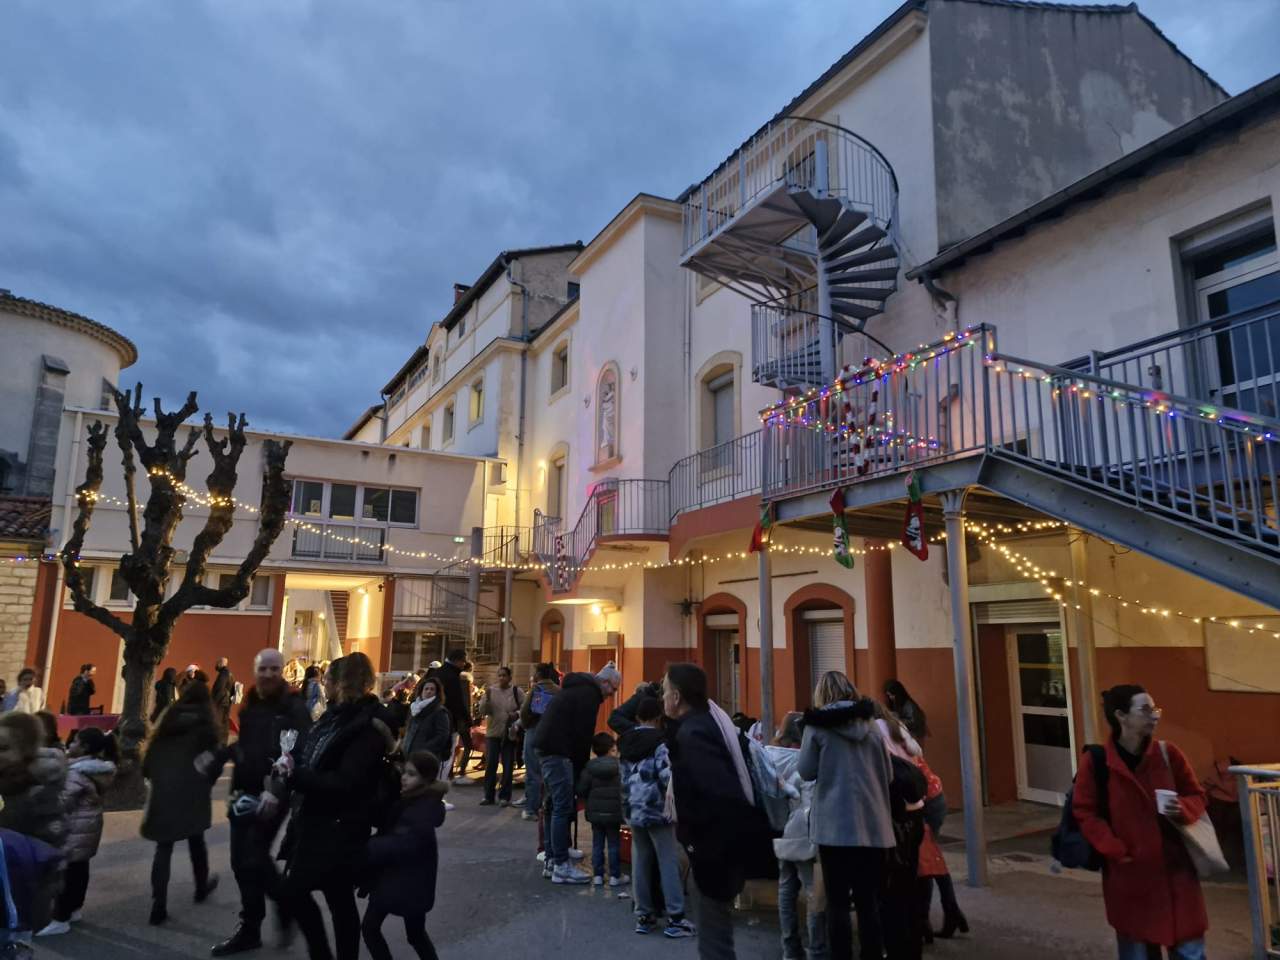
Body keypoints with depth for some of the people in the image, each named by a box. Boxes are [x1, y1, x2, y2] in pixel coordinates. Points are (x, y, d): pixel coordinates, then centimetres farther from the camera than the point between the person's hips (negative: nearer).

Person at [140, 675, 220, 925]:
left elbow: (150, 753, 5)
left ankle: (159, 906, -3)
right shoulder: (205, 722, 0)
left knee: (164, 847, 4)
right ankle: (201, 887, 35)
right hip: (193, 791, -1)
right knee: (196, 840, 18)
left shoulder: (168, 717, 8)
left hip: (163, 790, 2)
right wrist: (207, 781, 11)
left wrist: (153, 777, 14)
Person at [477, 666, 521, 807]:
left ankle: (504, 796, 12)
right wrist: (486, 699, -20)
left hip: (510, 734, -1)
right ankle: (488, 795, 12)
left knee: (508, 766, 4)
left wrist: (517, 714, -18)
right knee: (490, 765, 2)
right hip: (493, 733, 1)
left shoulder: (516, 691, -2)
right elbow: (482, 711, -4)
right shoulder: (491, 690, 1)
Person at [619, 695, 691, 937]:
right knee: (668, 862, -1)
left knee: (640, 862, 11)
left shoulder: (626, 743, 9)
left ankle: (644, 916, 16)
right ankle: (675, 919, 1)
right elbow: (667, 777, -17)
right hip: (656, 809, -6)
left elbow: (623, 778, 14)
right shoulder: (659, 741, -12)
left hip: (633, 810, 6)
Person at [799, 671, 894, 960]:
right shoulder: (870, 725, 8)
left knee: (837, 902, 3)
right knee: (868, 901, 9)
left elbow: (806, 772, 1)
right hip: (872, 825, 3)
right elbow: (888, 774, 13)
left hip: (835, 825, -3)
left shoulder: (817, 725, -3)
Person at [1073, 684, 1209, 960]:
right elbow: (1084, 813, -7)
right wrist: (1116, 851, -14)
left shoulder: (1168, 753, -2)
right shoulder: (1094, 761, -11)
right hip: (1130, 873, -2)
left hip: (1175, 867, 3)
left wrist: (1183, 809, -12)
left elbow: (1197, 796, 9)